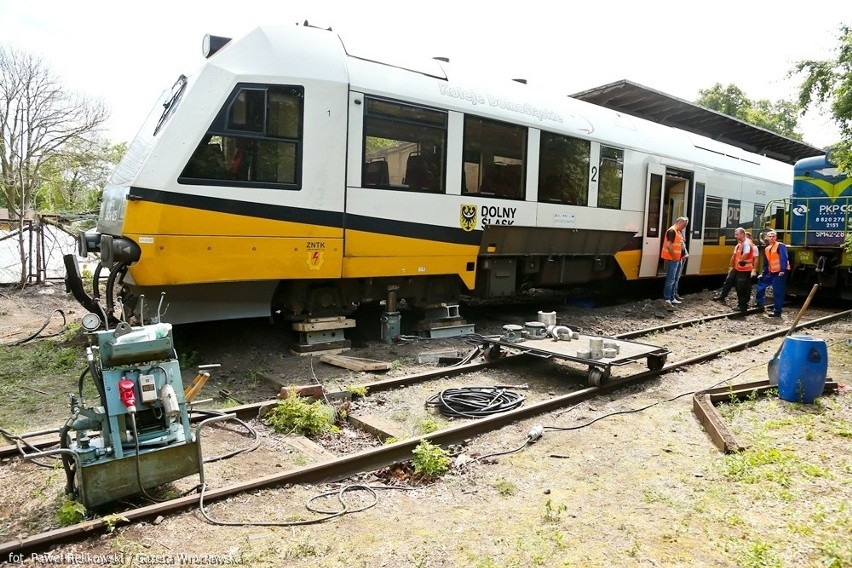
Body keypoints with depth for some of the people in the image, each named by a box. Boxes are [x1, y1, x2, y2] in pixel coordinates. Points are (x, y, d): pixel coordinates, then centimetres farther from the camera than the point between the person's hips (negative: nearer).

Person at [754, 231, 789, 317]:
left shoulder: (780, 246, -9)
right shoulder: (767, 249, 16)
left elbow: (784, 258, -20)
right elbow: (766, 263, 22)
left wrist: (783, 270, -28)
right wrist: (763, 274, 19)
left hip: (779, 272, -9)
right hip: (771, 273, 9)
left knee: (777, 292, -5)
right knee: (761, 284, 16)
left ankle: (777, 311, 1)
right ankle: (759, 303, 27)